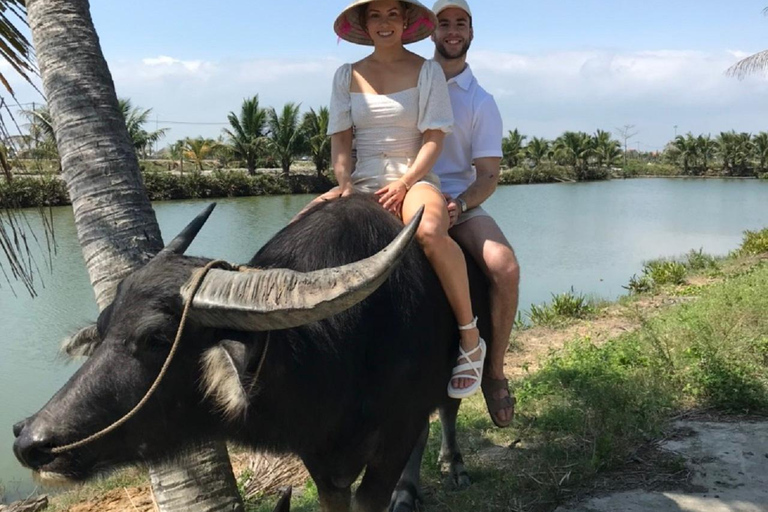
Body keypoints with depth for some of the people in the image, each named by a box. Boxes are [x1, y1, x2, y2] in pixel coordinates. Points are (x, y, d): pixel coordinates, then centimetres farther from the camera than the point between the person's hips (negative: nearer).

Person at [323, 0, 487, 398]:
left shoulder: (427, 71, 5)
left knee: (430, 231, -37)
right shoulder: (347, 76, 13)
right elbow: (340, 141, 9)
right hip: (363, 183, 4)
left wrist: (404, 183, -15)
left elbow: (434, 138, -2)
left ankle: (471, 339, -22)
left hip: (415, 179, -3)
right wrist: (345, 182, -10)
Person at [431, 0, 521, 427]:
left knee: (506, 268, -26)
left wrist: (459, 206, -20)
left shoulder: (481, 101, 8)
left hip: (458, 198, 0)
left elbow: (489, 175, 1)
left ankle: (495, 372, -6)